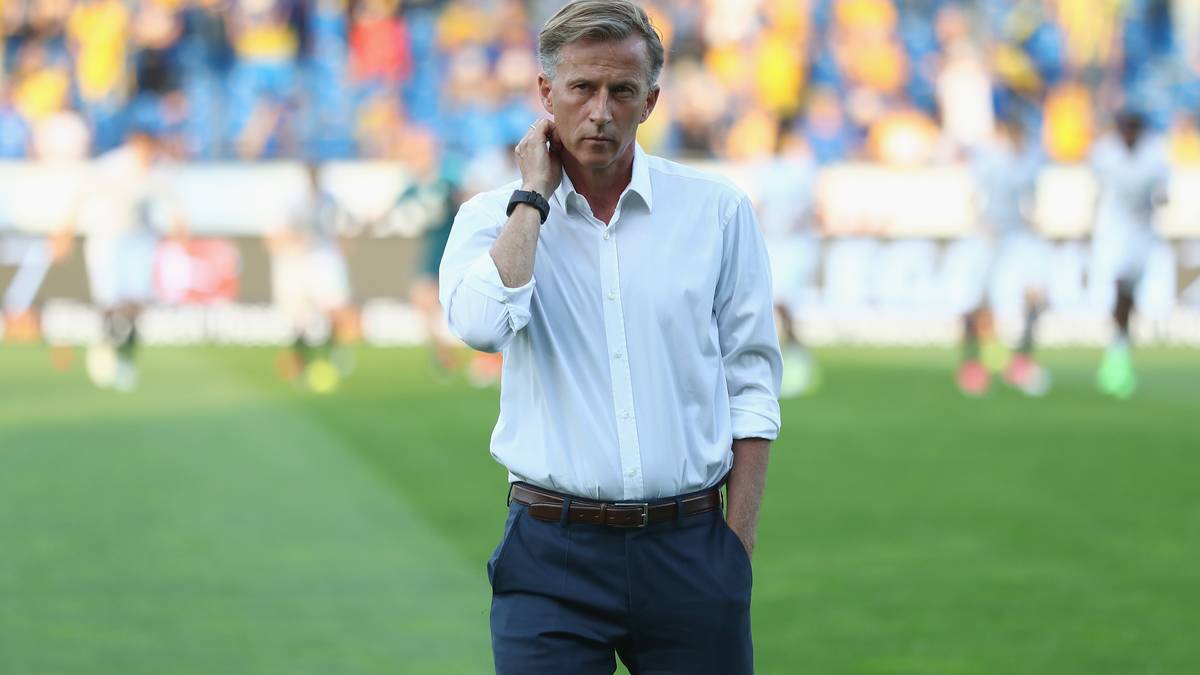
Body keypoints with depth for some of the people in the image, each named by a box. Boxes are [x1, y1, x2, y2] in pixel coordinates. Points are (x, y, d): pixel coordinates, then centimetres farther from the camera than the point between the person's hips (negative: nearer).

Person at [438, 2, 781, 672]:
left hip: (689, 547, 1)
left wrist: (738, 546, 1)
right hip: (554, 555, -1)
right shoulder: (495, 219, 3)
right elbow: (482, 324, -19)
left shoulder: (718, 210, 5)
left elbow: (751, 383, 7)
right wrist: (534, 195, -8)